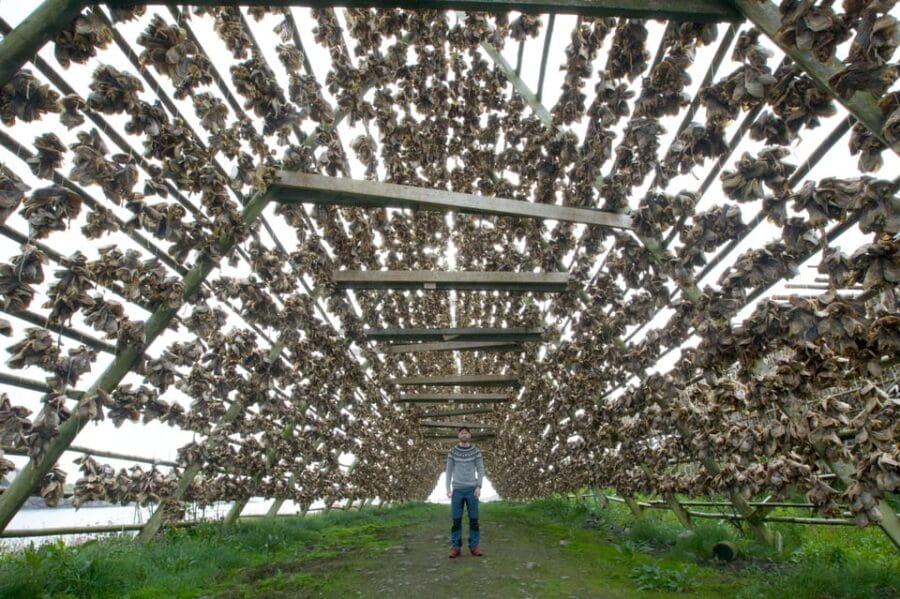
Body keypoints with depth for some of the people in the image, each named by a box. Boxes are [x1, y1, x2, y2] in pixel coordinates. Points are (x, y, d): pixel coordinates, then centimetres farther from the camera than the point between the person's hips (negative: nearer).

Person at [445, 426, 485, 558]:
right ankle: (455, 547, 6)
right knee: (456, 519, 0)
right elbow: (449, 470, 6)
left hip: (471, 489, 0)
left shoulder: (476, 451, 1)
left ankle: (474, 546, 9)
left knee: (473, 519, 1)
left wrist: (479, 487, -9)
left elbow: (480, 470, 2)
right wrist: (448, 488, -2)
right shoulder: (453, 451, 2)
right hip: (457, 489, 0)